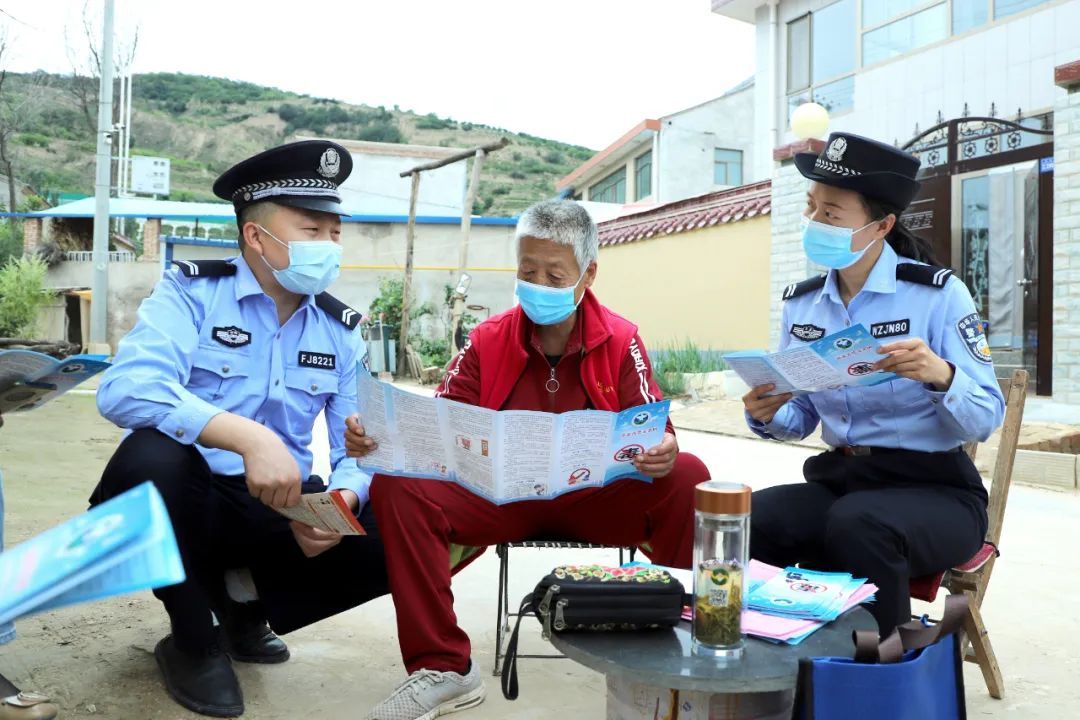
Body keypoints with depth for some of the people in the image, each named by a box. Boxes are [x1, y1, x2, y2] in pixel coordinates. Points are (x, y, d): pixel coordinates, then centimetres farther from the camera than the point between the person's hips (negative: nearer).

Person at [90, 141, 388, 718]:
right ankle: (193, 642, -9)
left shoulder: (340, 329, 4)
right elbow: (125, 389, -27)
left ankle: (244, 599, 10)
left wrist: (341, 501, -23)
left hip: (281, 510, 4)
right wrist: (247, 435, -40)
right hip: (188, 500, -3)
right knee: (154, 456, -36)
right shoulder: (191, 292, -9)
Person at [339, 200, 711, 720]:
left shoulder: (620, 341, 0)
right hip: (503, 496, 1)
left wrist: (662, 452, -32)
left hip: (598, 496, -1)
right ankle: (442, 668, -14)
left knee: (686, 477, -28)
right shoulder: (487, 340, 2)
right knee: (397, 484, -23)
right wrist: (380, 439, -23)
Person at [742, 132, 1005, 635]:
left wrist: (941, 376, -31)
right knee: (745, 521, -26)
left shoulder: (939, 293, -9)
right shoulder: (800, 303, 6)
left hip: (935, 490, -3)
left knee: (855, 523, -36)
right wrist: (768, 418, -10)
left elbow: (986, 420, -10)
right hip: (837, 480, 4)